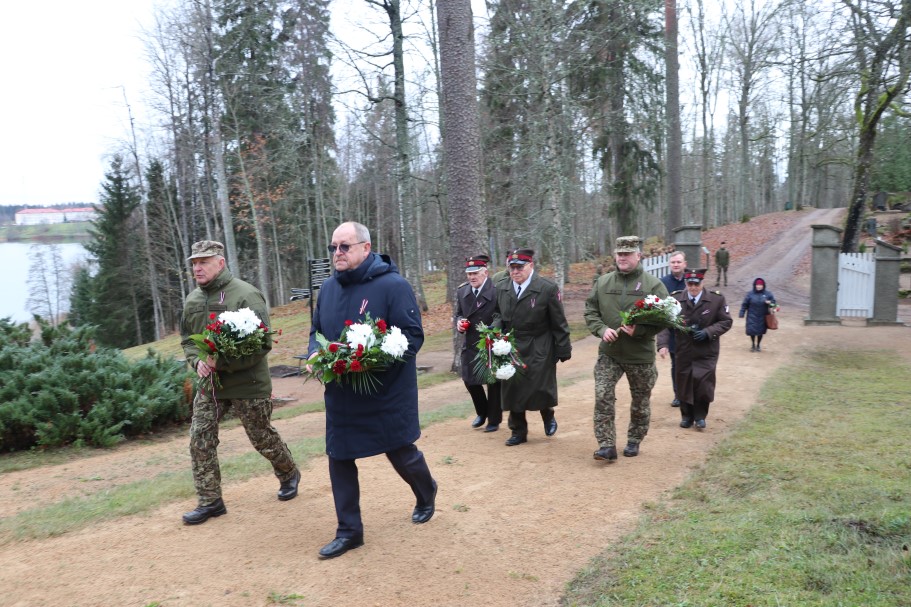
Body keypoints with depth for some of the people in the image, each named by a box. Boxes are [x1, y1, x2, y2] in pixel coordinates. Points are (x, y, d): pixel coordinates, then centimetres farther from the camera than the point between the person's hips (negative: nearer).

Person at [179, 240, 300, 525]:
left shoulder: (246, 295, -16)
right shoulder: (193, 299, 5)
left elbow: (262, 344, -20)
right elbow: (186, 339, 15)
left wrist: (221, 362, -26)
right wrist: (197, 360, -8)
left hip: (246, 383, -6)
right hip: (208, 384, 6)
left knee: (262, 437, 9)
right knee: (200, 439, 0)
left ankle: (289, 474, 37)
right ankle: (210, 501, 14)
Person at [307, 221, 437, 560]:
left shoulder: (393, 285, -15)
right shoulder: (329, 287, 5)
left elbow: (412, 337, -17)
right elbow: (317, 330, 16)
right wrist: (315, 353, -7)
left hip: (387, 395, -5)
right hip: (341, 396, 5)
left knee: (402, 454, 11)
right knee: (339, 460, 8)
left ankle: (426, 494, 45)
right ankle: (349, 531, 24)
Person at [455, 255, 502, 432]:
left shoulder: (497, 290, -16)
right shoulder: (462, 290, 3)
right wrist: (459, 323, -7)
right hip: (471, 344, 5)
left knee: (493, 383, 7)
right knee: (469, 380, 11)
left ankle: (494, 420, 25)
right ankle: (482, 412, 37)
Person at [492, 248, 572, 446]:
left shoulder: (548, 288, -10)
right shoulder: (501, 288, 3)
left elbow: (559, 323, -7)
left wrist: (563, 350, -6)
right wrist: (495, 329, -6)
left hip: (539, 350, -4)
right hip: (511, 349, 4)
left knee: (540, 388, -3)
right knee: (512, 390, 6)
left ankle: (548, 416, 31)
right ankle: (518, 431, 23)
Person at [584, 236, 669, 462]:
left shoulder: (653, 284, -6)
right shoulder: (603, 282, 3)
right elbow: (590, 311, 6)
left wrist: (639, 330, -23)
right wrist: (602, 329, -13)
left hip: (641, 354, -1)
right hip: (609, 352, 2)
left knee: (640, 402, 12)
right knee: (602, 396, -10)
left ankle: (634, 441, 32)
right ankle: (607, 445, -3)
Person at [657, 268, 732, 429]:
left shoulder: (717, 299, -3)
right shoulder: (675, 300, -4)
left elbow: (726, 321, 1)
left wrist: (708, 332, -15)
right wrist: (663, 344, -21)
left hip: (706, 352, -1)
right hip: (684, 351, 1)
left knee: (703, 383, -8)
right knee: (684, 384, 7)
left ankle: (700, 416, 14)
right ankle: (687, 416, 26)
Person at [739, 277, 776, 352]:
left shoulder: (768, 293, -2)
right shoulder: (750, 294, -4)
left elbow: (773, 301, 6)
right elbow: (745, 304, 0)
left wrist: (770, 302, -18)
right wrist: (742, 314, -3)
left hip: (762, 317, 1)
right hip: (752, 316, -1)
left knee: (761, 331, 9)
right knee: (752, 330, -5)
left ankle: (758, 345, 30)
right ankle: (753, 345, 19)